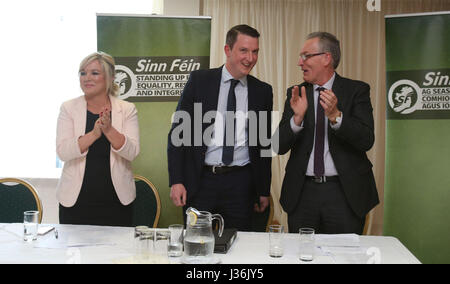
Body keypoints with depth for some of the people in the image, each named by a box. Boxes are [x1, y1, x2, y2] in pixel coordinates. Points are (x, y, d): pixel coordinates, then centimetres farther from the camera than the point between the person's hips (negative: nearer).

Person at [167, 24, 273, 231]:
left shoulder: (262, 91, 7)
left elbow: (264, 142, 12)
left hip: (241, 183, 2)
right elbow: (178, 131, 0)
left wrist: (264, 190, 11)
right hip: (201, 181, -1)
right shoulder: (199, 80, 1)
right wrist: (176, 181, -7)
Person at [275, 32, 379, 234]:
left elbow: (367, 141, -11)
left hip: (345, 194, -2)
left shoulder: (356, 90, 0)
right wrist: (297, 117, -17)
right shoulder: (296, 94, 7)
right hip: (303, 193, 2)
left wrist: (336, 116, -25)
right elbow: (280, 147, 0)